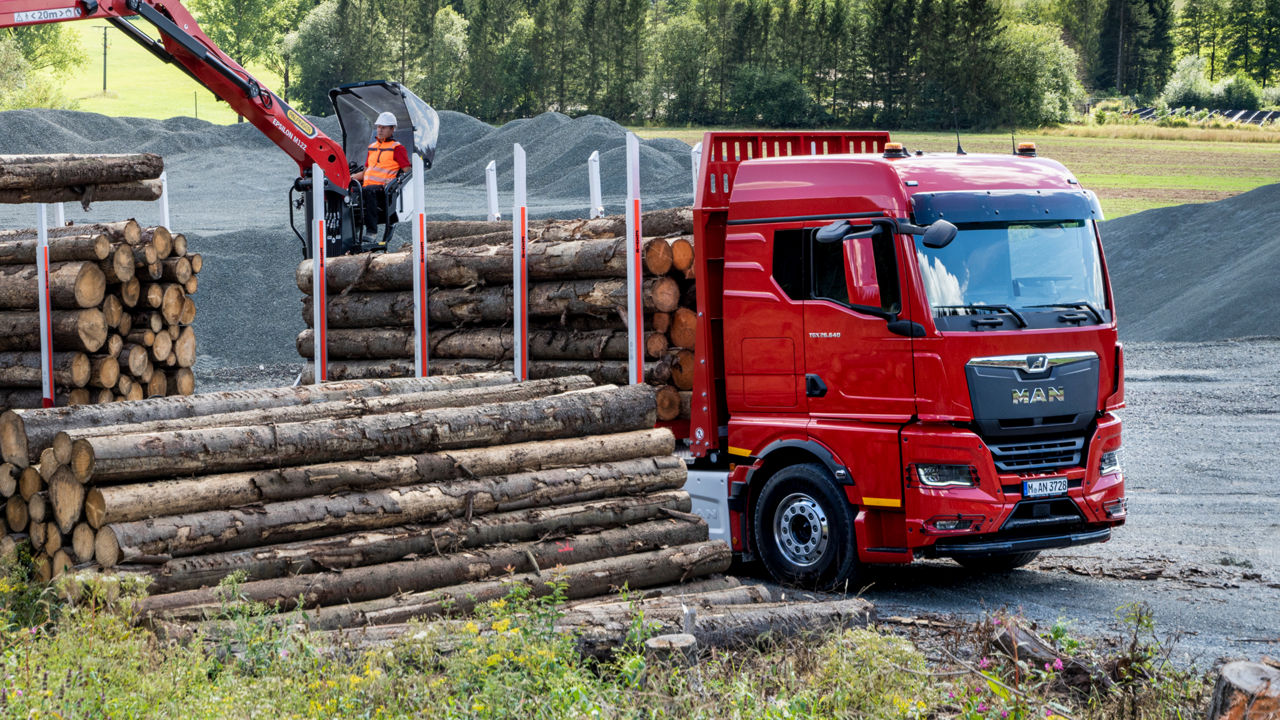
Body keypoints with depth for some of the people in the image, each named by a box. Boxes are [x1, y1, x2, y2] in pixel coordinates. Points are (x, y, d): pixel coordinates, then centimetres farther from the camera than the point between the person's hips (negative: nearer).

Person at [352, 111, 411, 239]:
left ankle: (371, 231, -45)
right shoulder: (372, 147, 28)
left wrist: (393, 181, -19)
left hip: (383, 188, -5)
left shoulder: (397, 148, 8)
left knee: (368, 190, -39)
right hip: (368, 186, 5)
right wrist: (351, 177, 12)